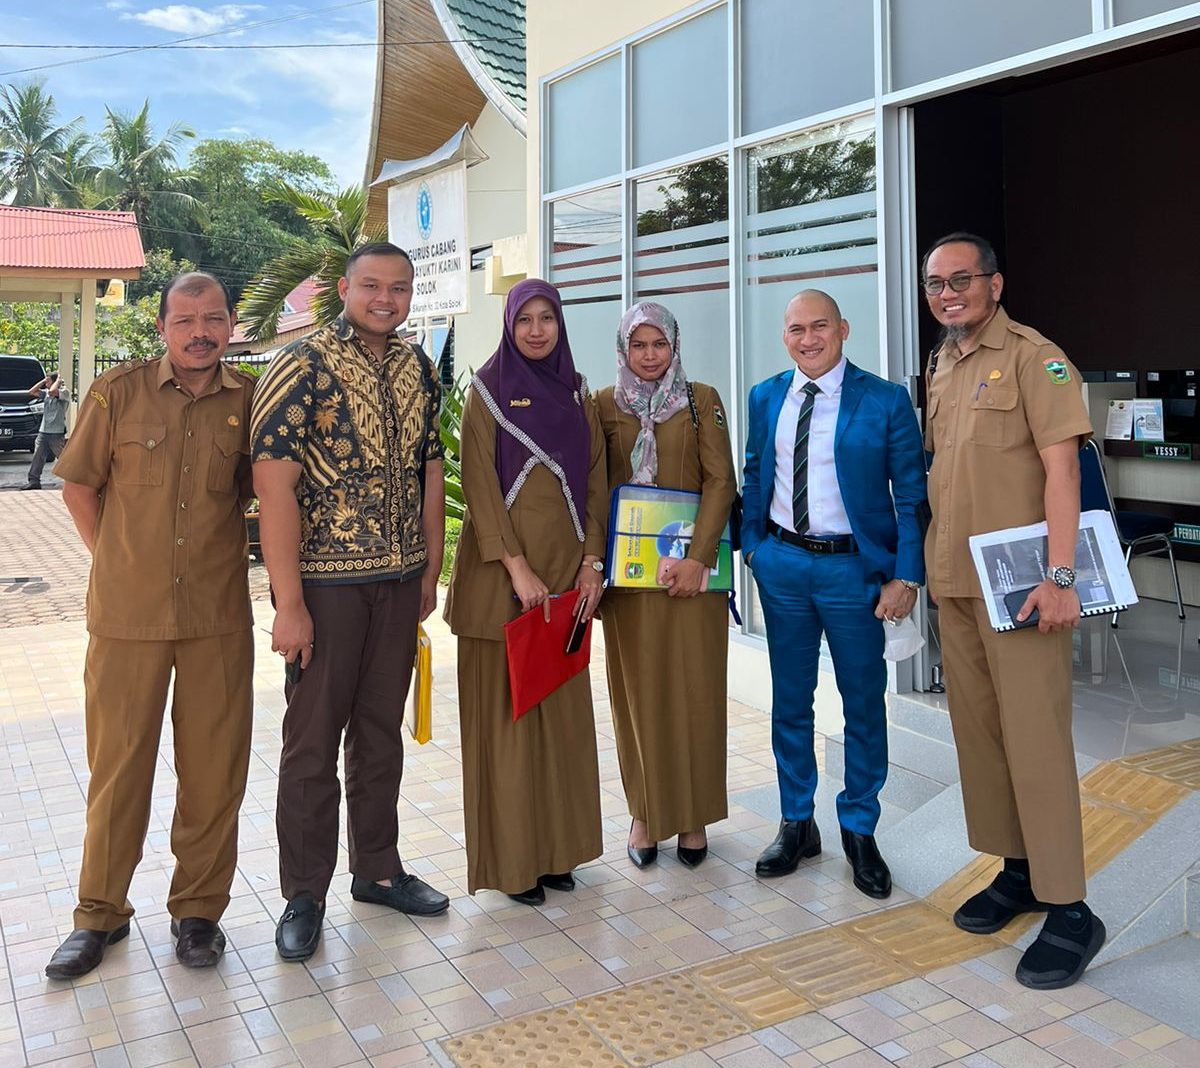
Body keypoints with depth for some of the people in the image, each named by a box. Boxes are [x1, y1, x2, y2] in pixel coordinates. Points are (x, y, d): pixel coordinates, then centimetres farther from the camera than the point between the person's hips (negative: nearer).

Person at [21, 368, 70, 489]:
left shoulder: (64, 392, -9)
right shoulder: (46, 393, 13)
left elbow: (52, 392, -28)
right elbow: (32, 392, 11)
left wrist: (58, 380, -12)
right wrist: (43, 380, 7)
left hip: (57, 433, -7)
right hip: (43, 432, 7)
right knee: (37, 457, 6)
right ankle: (33, 480, 11)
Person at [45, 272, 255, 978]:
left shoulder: (249, 399, 1)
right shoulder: (119, 391, -2)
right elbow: (79, 487, 7)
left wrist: (214, 544, 5)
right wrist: (117, 563, 7)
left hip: (218, 615, 1)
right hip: (127, 612, -1)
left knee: (215, 767, 7)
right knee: (119, 763, 9)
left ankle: (199, 908, 25)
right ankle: (101, 912, 27)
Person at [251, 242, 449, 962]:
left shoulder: (419, 369, 9)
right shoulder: (304, 364, -10)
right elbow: (274, 483, -16)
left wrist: (430, 572, 12)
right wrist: (289, 602, -19)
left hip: (399, 580, 6)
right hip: (325, 579, -5)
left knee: (382, 731, 15)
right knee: (313, 739, 4)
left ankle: (378, 868, 31)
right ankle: (304, 895, 19)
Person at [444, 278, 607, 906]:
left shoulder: (576, 393, 12)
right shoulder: (488, 390, -1)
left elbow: (595, 480, 10)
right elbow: (479, 484, -9)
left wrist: (591, 561, -1)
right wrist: (517, 567, -16)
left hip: (566, 568, 5)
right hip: (503, 568, -4)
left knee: (562, 705, 8)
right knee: (505, 708, 0)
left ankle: (556, 844, 21)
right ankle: (509, 856, 11)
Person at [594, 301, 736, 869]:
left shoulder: (701, 400, 4)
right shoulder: (604, 405, 7)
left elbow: (721, 481, -3)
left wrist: (697, 556, -13)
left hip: (691, 563, -1)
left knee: (694, 687, 3)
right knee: (637, 688, 5)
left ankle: (693, 813, 15)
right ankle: (645, 812, 16)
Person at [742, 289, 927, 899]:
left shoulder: (886, 402, -7)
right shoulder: (765, 398, 6)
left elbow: (912, 495, -6)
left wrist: (906, 576, -11)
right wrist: (752, 547, 6)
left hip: (854, 569, -3)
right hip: (782, 564, 3)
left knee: (864, 705, 8)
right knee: (790, 701, 13)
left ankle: (859, 831, 26)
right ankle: (796, 825, 29)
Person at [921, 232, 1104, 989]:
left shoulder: (1033, 357, -7)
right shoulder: (940, 368, 15)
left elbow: (1061, 468, -14)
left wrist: (1059, 575, -21)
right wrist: (928, 561, 12)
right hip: (954, 579, 7)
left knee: (1034, 737, -6)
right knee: (977, 727, 12)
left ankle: (1069, 910, 4)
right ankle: (1017, 869, 26)